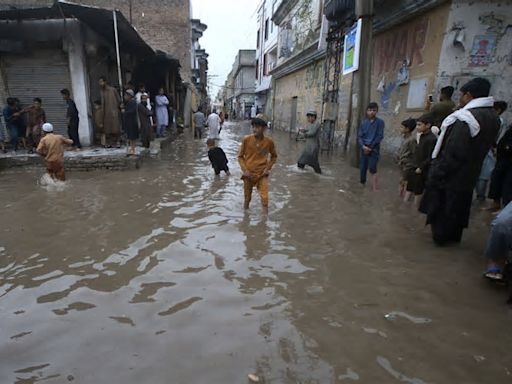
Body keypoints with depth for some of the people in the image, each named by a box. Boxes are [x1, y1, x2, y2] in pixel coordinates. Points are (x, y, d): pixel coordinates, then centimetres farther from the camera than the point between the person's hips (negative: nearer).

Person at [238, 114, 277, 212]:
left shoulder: (269, 142, -9)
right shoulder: (246, 139, -10)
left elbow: (274, 156, 9)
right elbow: (240, 156, 1)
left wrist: (268, 168, -2)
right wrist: (244, 169, -9)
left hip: (262, 174, -1)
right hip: (248, 174, 1)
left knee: (265, 198, -10)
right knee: (247, 198, 14)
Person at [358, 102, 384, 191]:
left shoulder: (380, 122, -2)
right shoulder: (363, 122, 8)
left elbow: (380, 136, -7)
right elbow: (359, 136, 4)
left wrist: (370, 147, -12)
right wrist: (363, 146, -13)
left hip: (374, 149, -4)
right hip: (364, 149, 4)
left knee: (373, 169, -12)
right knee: (362, 168, 9)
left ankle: (374, 189, -12)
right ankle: (362, 184, 28)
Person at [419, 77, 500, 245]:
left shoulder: (465, 118, -25)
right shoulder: (493, 117, 3)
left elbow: (453, 153, -27)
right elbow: (483, 147, 10)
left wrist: (436, 174, -20)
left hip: (450, 175, -8)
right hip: (470, 175, 8)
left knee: (441, 207, 11)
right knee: (460, 208, 21)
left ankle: (441, 236, 24)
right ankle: (454, 236, 36)